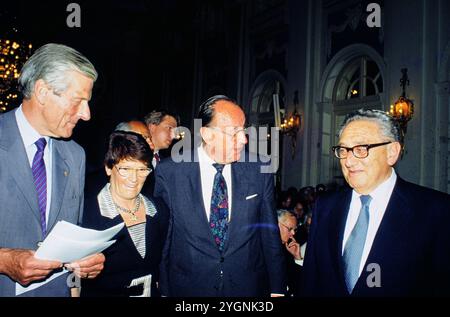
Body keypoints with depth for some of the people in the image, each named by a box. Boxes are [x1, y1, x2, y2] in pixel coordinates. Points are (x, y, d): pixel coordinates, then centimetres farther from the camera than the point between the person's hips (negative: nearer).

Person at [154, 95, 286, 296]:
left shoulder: (259, 172, -7)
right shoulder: (169, 172, -11)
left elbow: (270, 235, 0)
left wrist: (277, 290, 2)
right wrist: (164, 291, -2)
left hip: (249, 287, 2)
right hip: (189, 287, -1)